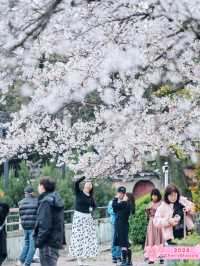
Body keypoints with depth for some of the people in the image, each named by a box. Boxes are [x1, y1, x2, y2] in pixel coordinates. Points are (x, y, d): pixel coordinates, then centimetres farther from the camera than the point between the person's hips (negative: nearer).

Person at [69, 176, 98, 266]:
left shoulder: (91, 197, 10)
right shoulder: (79, 192, -2)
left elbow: (94, 206, 23)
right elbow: (76, 183, -18)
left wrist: (91, 209, 4)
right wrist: (85, 176, -15)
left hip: (88, 217, 5)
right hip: (79, 216, -5)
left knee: (88, 237, 1)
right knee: (79, 237, -6)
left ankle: (83, 257, 10)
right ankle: (79, 258, -2)